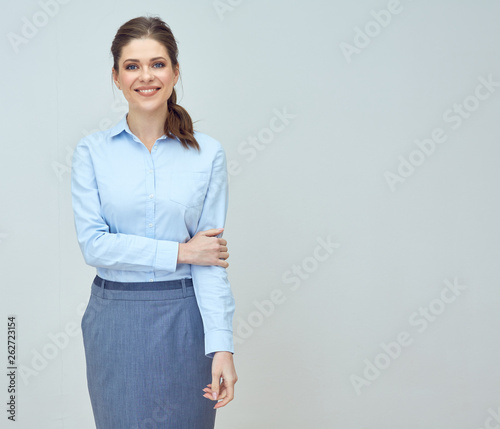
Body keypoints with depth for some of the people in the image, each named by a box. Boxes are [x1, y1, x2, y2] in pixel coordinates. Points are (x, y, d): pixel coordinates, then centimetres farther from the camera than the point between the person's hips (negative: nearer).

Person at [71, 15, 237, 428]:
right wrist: (180, 252, -13)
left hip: (184, 318, 0)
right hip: (116, 319, 0)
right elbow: (93, 242, -9)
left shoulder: (208, 153, -1)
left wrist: (222, 346, -13)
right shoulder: (92, 151, 0)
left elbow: (212, 258, -5)